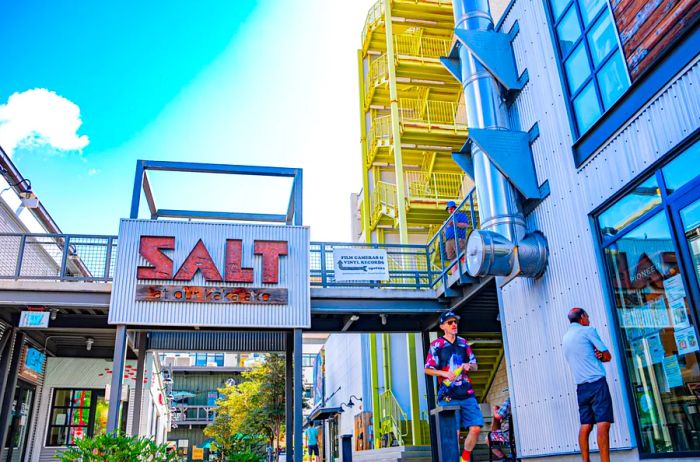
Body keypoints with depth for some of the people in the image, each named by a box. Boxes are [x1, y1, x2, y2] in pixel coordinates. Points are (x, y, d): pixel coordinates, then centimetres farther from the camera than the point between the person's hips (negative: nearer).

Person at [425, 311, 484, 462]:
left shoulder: (463, 343, 13)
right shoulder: (436, 345, 0)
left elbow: (475, 366, 19)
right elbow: (428, 369, -1)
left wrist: (469, 365, -5)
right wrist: (445, 373, -17)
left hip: (467, 394, 4)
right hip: (448, 397, -4)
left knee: (475, 428, -4)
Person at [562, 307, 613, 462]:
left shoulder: (566, 338, 19)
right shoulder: (588, 330, 0)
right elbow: (607, 356, 1)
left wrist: (593, 355, 7)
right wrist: (598, 356, 15)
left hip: (581, 386, 7)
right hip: (597, 383, -7)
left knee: (586, 425, 6)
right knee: (603, 423, -11)